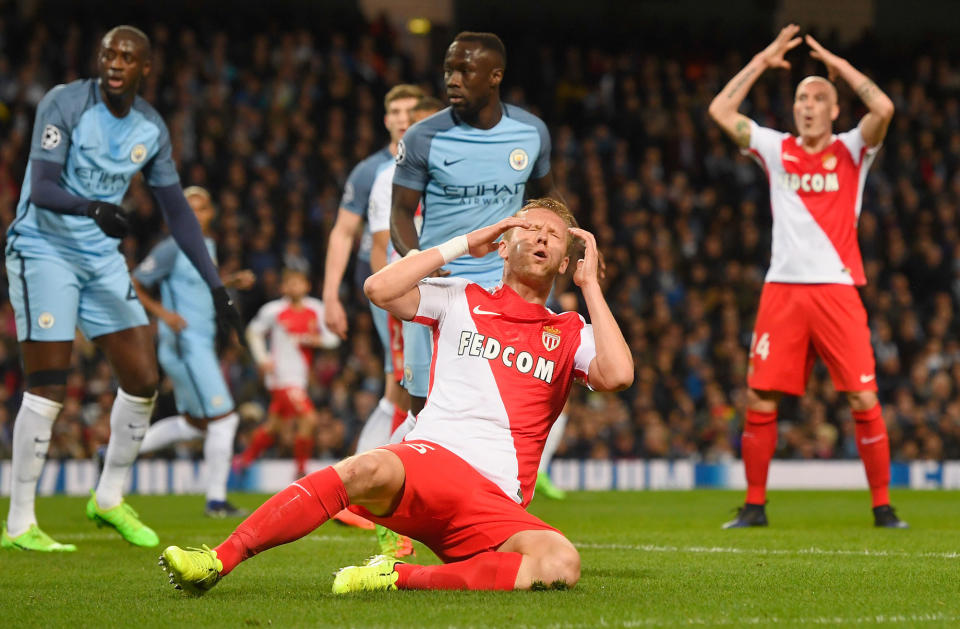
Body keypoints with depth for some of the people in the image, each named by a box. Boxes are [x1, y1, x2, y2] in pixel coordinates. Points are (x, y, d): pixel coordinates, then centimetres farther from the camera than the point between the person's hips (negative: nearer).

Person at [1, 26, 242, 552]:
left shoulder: (150, 129, 3)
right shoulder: (64, 104, -15)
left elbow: (178, 213, 11)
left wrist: (217, 287, 7)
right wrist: (93, 208, -44)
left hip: (101, 258, 6)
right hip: (43, 249, -6)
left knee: (143, 380, 2)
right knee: (48, 387, -11)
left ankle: (109, 499, 21)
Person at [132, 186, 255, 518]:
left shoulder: (208, 246, 13)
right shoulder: (172, 249, -11)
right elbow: (134, 286, -8)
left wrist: (231, 281, 15)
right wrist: (162, 312, -21)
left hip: (201, 345, 10)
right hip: (185, 344, -10)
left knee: (194, 423, 18)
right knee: (223, 418, -8)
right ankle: (216, 500, 0)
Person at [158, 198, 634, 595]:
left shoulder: (570, 334, 21)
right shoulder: (461, 299, 19)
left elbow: (617, 374, -1)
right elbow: (380, 288, 2)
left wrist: (590, 285, 7)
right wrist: (463, 244, 8)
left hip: (497, 505, 2)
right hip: (431, 459, -1)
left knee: (562, 564, -32)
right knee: (370, 470, -39)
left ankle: (400, 578, -29)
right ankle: (218, 561, -37)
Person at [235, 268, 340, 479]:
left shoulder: (316, 309, 4)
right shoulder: (274, 310, -6)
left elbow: (333, 338, 6)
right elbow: (253, 332, 7)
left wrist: (314, 340, -14)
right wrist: (263, 359, -4)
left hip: (300, 376, 6)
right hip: (282, 375, -6)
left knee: (273, 427, 16)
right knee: (308, 418, -18)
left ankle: (245, 458, 36)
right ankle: (300, 471, -5)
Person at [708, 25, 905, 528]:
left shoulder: (851, 151, 6)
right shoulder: (776, 150, 12)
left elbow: (883, 108, -11)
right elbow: (720, 111, 9)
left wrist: (837, 64, -2)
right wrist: (763, 61, 9)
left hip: (837, 290, -2)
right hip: (782, 290, 2)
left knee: (864, 401, -7)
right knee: (760, 400, -2)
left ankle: (882, 506, 2)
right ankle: (754, 505, 9)